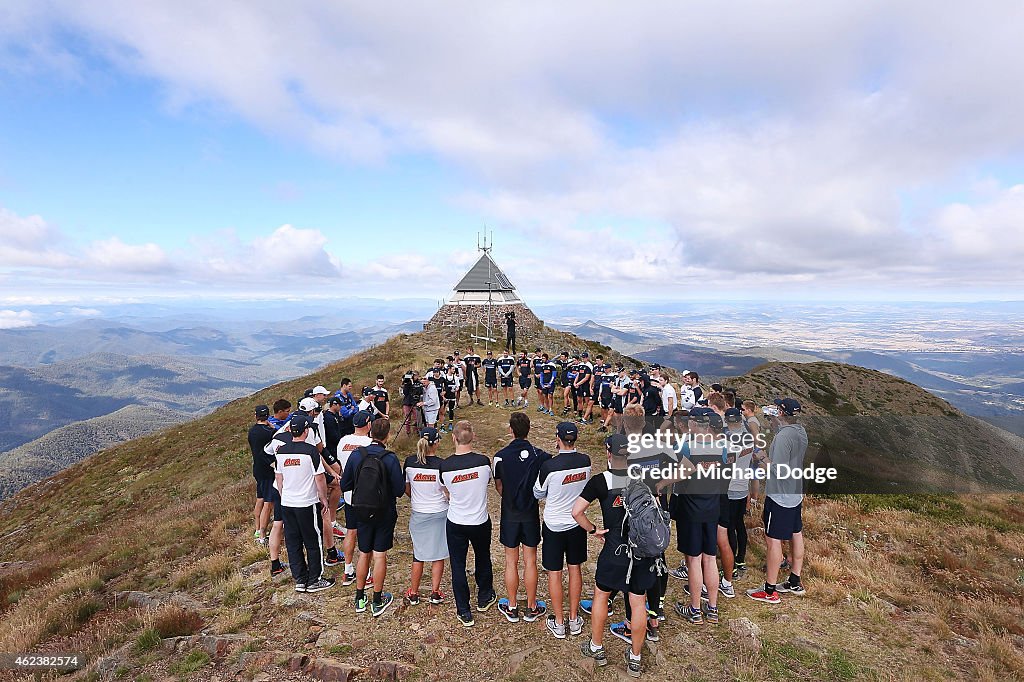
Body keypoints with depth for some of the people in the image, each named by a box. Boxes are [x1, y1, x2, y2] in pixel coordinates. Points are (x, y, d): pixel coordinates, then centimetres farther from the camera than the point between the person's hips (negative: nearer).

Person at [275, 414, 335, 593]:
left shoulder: (281, 451, 1)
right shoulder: (310, 451, -16)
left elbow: (279, 478, 10)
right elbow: (319, 479, -13)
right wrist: (324, 499, -1)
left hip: (286, 504, 6)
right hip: (308, 504, -5)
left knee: (293, 543, 14)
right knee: (314, 543, 8)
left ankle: (300, 580, 23)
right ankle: (314, 580, 17)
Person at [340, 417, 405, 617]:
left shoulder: (356, 455, -9)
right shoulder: (390, 459, -18)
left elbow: (345, 485, -1)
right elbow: (400, 490, -14)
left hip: (361, 512, 3)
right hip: (385, 514, -3)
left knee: (364, 554, 17)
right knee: (380, 556, 8)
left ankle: (360, 599, 29)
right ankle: (377, 601, 19)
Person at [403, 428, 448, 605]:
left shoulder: (410, 462, -9)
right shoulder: (441, 464, -18)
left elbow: (406, 489, 2)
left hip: (418, 514, 2)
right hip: (440, 513, -2)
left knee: (418, 554, 16)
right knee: (438, 554, 14)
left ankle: (413, 593, 26)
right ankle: (435, 592, 21)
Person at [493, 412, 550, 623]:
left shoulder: (500, 456, -13)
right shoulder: (540, 455, -13)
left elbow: (499, 487, -1)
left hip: (509, 514, 0)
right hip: (531, 513, 1)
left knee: (511, 562, 12)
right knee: (530, 562, 12)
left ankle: (511, 608, 25)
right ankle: (531, 608, 24)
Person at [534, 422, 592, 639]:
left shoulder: (549, 466, -24)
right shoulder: (585, 461, -11)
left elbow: (538, 494, -8)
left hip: (554, 525, -4)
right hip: (577, 522, 4)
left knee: (554, 572, 11)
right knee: (575, 568, 17)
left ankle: (558, 623, 23)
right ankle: (574, 619, 29)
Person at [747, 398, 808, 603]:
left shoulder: (783, 436, -24)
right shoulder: (801, 431, 3)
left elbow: (779, 470, -26)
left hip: (779, 495, -9)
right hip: (796, 493, 9)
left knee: (773, 540, -1)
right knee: (796, 535, 18)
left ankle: (770, 590, 8)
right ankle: (795, 582, 31)